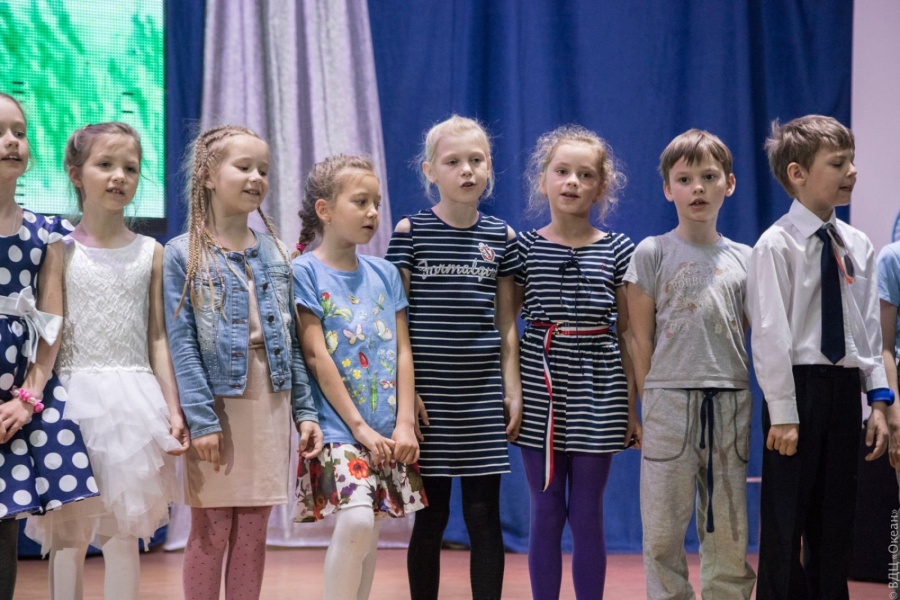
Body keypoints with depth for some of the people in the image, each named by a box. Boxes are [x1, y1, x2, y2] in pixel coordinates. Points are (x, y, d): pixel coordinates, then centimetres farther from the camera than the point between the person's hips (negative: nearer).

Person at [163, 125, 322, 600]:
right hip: (217, 404, -4)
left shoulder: (275, 254, 9)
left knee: (253, 532, 8)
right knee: (211, 530, 3)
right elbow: (181, 343, -10)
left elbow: (291, 340, 10)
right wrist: (200, 418, -16)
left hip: (270, 405, 4)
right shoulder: (184, 255, -5)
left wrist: (304, 410, 5)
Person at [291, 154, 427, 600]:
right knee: (355, 521, -22)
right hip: (338, 426, -5)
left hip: (387, 430, 5)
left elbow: (402, 351, 9)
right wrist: (359, 426, -11)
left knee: (368, 531, 7)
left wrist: (405, 424, -2)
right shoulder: (304, 271, -4)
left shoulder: (385, 274, 12)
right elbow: (316, 356, -9)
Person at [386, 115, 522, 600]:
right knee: (430, 515, 5)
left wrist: (513, 389, 3)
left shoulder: (501, 237, 6)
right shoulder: (411, 231, -1)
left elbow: (506, 322, 9)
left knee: (484, 515, 3)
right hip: (429, 392, -2)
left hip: (483, 394, 2)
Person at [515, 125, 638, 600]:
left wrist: (631, 405, 5)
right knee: (546, 510, 6)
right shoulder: (523, 248, 2)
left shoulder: (618, 251, 3)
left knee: (587, 513, 5)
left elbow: (627, 334, 6)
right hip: (539, 387, 0)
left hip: (597, 389, 0)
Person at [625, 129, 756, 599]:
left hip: (730, 402, 3)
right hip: (670, 399, -3)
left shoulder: (742, 260, 10)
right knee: (663, 531, 0)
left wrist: (741, 400, 5)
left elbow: (743, 339, 12)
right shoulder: (652, 253, 1)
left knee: (729, 532, 6)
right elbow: (641, 341, 1)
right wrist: (649, 405, -3)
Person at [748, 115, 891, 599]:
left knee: (835, 523, 12)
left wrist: (878, 398, 5)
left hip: (845, 390, 6)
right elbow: (771, 333, -13)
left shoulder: (858, 245, 9)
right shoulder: (776, 245, -10)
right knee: (785, 525, -1)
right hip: (799, 385, -6)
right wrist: (783, 414, -15)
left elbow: (870, 327, 12)